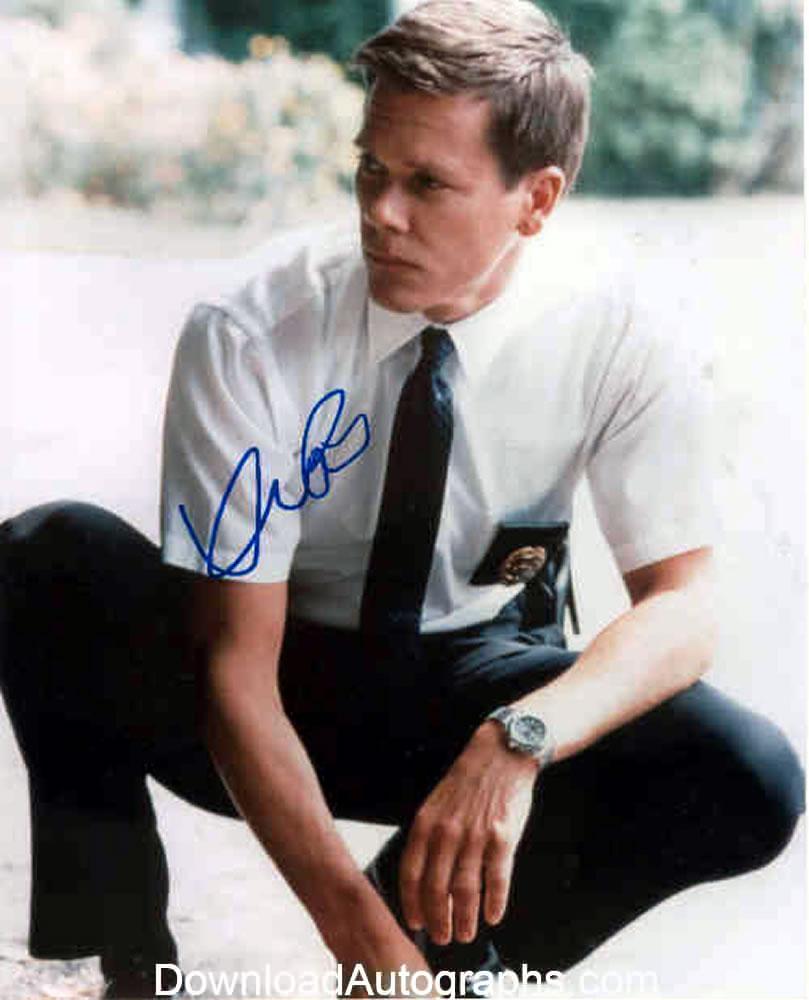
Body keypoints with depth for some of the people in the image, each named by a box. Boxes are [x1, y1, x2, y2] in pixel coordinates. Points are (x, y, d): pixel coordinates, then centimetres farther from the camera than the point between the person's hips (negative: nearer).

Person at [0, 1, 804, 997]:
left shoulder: (613, 336, -16)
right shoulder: (248, 340, -22)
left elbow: (681, 603, -17)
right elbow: (237, 662, -23)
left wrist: (518, 740, -38)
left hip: (472, 687, 2)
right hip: (272, 700, -1)